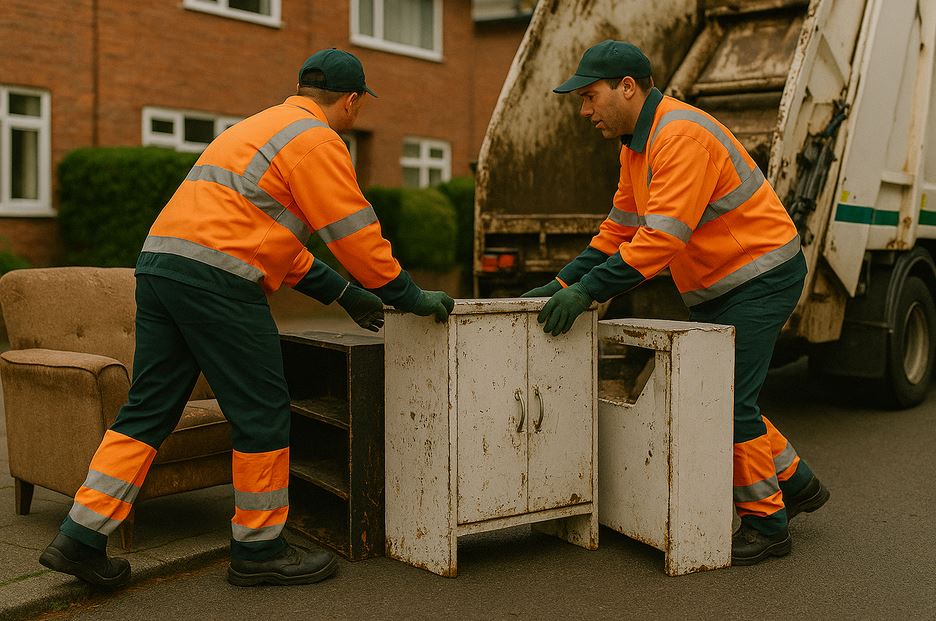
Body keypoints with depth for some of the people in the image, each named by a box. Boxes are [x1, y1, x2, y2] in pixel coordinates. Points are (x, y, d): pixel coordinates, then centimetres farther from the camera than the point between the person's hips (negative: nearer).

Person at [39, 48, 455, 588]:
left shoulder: (258, 128, 28)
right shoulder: (316, 140, -2)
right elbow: (355, 232, -6)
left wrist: (342, 292, 30)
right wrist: (411, 296, 6)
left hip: (158, 261, 9)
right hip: (215, 278, -9)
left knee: (149, 410, 12)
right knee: (264, 413, 2)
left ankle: (82, 538, 13)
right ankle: (259, 549, 13)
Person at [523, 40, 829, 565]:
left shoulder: (681, 135, -24)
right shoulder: (637, 145, 9)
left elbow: (662, 235, -32)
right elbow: (620, 228, 13)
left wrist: (590, 289, -32)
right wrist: (565, 282, 5)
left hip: (762, 276, -10)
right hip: (718, 286, 10)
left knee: (729, 402, -8)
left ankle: (767, 525, 8)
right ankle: (796, 483, 31)